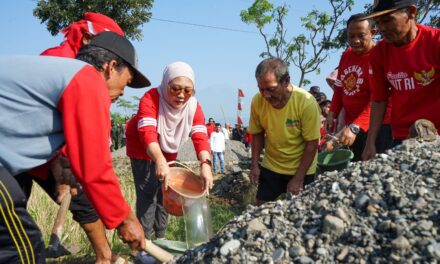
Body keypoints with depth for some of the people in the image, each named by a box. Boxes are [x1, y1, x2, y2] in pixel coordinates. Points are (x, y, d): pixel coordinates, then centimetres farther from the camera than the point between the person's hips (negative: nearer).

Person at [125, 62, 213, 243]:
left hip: (168, 151, 5)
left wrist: (205, 164, -46)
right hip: (143, 150, -5)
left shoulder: (193, 106, -18)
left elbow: (200, 136, -28)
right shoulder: (151, 98, -32)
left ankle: (161, 236, 29)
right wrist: (160, 161, -63)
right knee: (147, 194, -13)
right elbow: (147, 132, -46)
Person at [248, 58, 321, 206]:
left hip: (301, 170, -2)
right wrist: (254, 165, -5)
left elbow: (312, 144, -18)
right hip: (270, 168, 3)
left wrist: (298, 178, -16)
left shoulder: (307, 102, -24)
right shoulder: (257, 101, -15)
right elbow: (257, 134, 1)